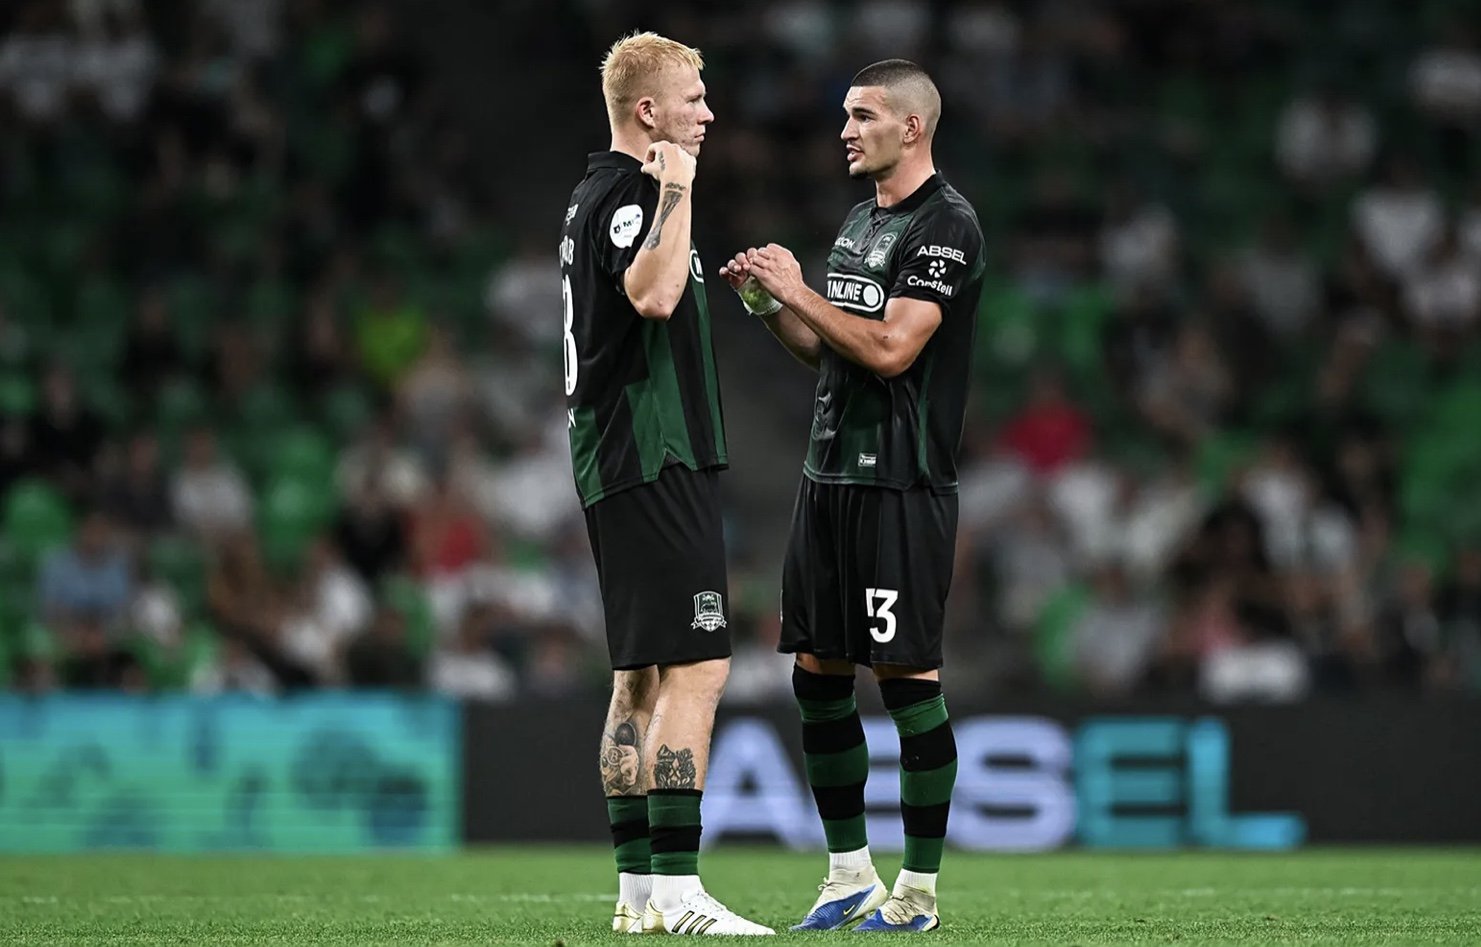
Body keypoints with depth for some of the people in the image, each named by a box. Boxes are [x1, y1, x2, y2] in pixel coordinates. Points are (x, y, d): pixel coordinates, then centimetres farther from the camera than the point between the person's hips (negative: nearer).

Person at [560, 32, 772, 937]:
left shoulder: (601, 195, 19)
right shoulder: (626, 193, -13)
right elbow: (652, 294, -32)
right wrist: (675, 192, -25)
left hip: (623, 464, 11)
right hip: (654, 463, -11)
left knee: (644, 676, 10)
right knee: (697, 666, -14)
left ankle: (639, 888, 12)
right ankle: (676, 891, -18)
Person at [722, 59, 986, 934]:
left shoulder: (946, 224, -11)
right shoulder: (860, 222, 17)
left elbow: (888, 349, -20)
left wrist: (799, 292, -13)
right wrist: (766, 303, 5)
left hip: (901, 486, -9)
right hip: (830, 474, 9)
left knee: (906, 676, -6)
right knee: (818, 673, 8)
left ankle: (920, 891, -1)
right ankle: (851, 876, 16)